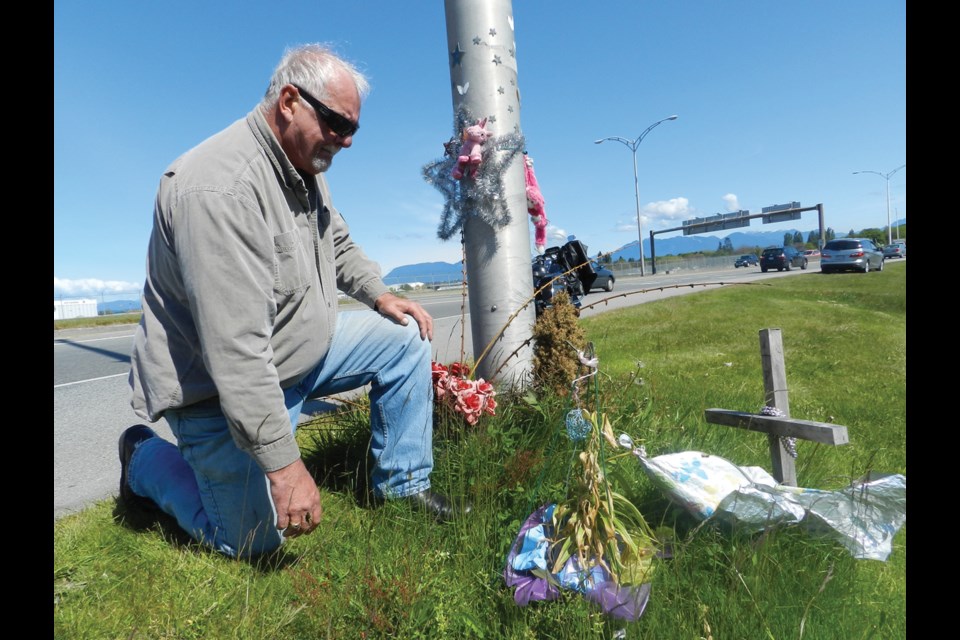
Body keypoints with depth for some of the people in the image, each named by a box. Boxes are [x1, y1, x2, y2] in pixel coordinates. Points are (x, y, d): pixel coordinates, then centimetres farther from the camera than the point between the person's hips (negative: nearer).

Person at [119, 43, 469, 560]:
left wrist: (380, 295, 1)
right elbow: (235, 349, -33)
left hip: (302, 349, 9)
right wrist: (284, 464, -30)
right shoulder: (223, 186, -29)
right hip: (219, 387, -8)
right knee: (256, 541, -3)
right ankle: (146, 459, 22)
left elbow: (338, 244, 18)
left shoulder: (304, 165, 2)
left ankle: (403, 485, 12)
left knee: (406, 338, 0)